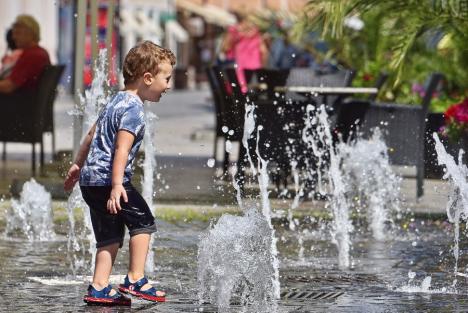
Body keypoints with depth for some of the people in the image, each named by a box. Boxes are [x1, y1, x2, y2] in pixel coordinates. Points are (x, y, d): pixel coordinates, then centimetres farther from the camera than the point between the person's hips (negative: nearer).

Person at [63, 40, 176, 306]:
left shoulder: (118, 101, 19)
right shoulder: (134, 109, -11)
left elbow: (92, 135, 29)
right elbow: (122, 148, -22)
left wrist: (78, 165, 39)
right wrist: (116, 185, -29)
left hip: (90, 179, 9)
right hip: (108, 179, -9)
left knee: (111, 235, 9)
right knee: (143, 222, -2)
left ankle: (99, 288, 4)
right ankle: (136, 280, -5)